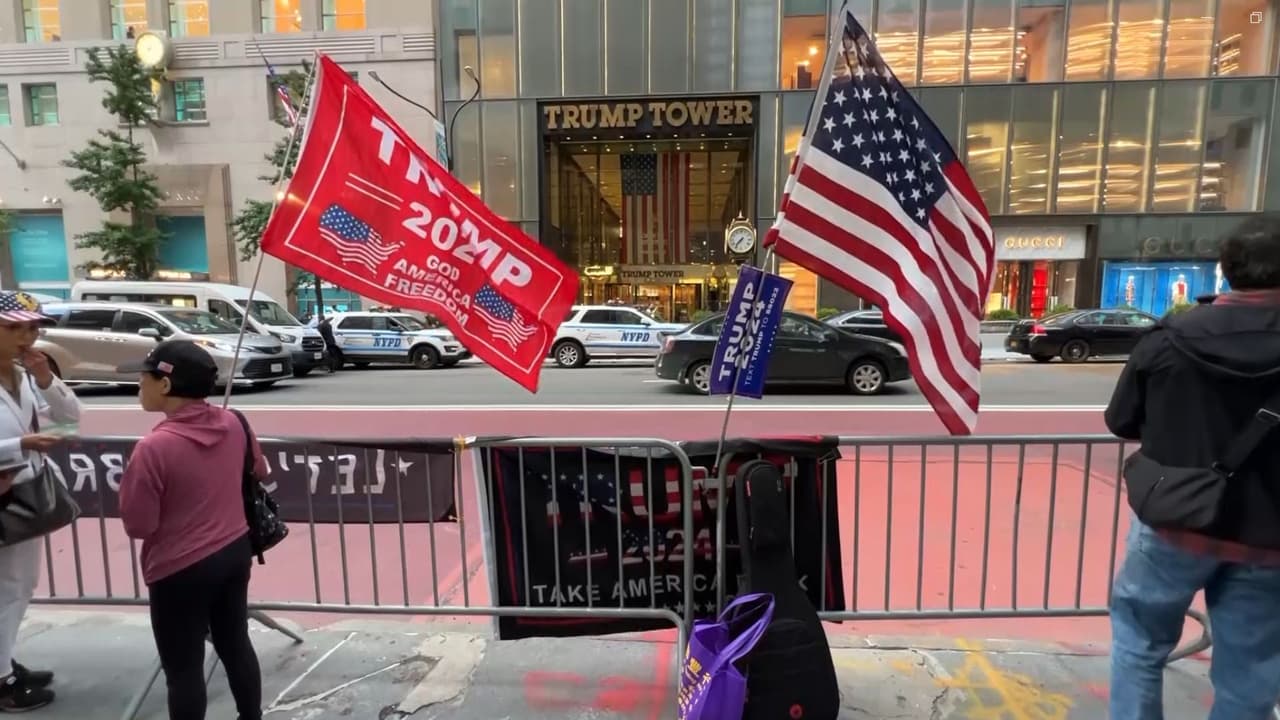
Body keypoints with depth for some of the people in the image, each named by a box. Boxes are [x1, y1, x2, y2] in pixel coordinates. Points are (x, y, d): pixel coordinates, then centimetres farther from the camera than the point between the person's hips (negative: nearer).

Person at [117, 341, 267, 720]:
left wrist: (133, 485, 0)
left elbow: (138, 525, -16)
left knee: (183, 668, 13)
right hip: (235, 550, 6)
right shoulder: (233, 424, -6)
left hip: (181, 569, -6)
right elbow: (259, 471, 11)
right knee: (235, 644, 22)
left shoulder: (154, 447, -24)